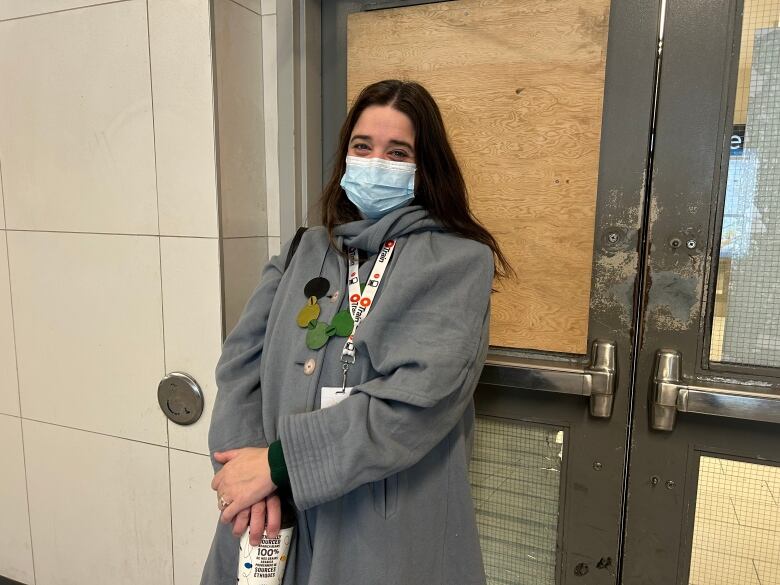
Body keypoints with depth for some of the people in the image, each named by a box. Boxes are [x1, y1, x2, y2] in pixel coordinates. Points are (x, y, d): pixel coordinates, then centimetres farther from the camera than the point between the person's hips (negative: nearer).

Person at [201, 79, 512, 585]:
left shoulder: (460, 262, -9)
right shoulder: (305, 250, 5)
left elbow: (418, 398, -20)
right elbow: (242, 361, -1)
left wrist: (278, 461, -19)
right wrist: (247, 459, -17)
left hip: (393, 529, -3)